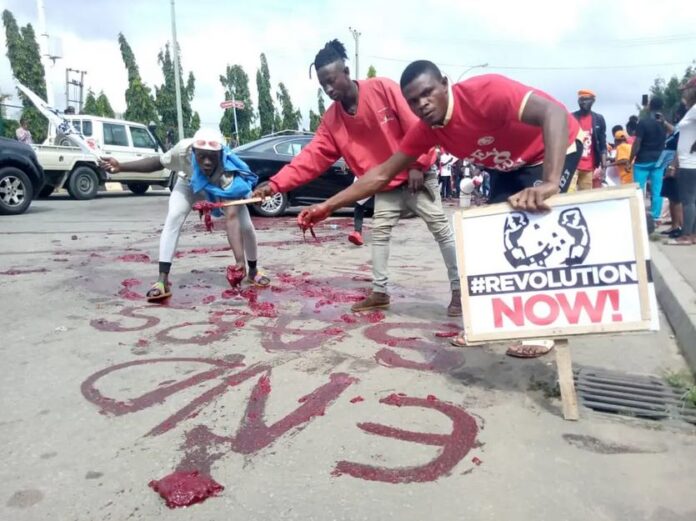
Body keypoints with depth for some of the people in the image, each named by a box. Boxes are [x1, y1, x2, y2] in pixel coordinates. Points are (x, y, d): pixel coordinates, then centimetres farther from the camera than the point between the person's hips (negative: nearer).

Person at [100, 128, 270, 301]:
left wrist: (240, 260, -57)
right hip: (189, 184, 1)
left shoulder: (227, 173, -44)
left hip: (222, 188, -1)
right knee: (173, 219, -22)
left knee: (246, 226, -12)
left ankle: (253, 271, 16)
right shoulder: (184, 150, -40)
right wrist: (120, 166, -29)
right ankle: (163, 281, -19)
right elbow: (158, 162, -18)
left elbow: (231, 218, -50)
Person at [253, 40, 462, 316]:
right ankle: (380, 292, 17)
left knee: (442, 229, 0)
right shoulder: (331, 119, -4)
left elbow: (416, 127, -17)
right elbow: (313, 157, -12)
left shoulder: (383, 89, -18)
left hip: (417, 175, -4)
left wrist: (418, 165, -16)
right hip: (385, 186, 5)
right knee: (379, 234, 4)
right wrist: (276, 183, -22)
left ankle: (458, 289, 11)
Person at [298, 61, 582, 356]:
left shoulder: (486, 91, -35)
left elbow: (555, 113, -45)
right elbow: (382, 174, -10)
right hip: (508, 167, 7)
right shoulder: (425, 130, -14)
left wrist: (550, 183, -59)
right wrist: (328, 206, -14)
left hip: (554, 150, -7)